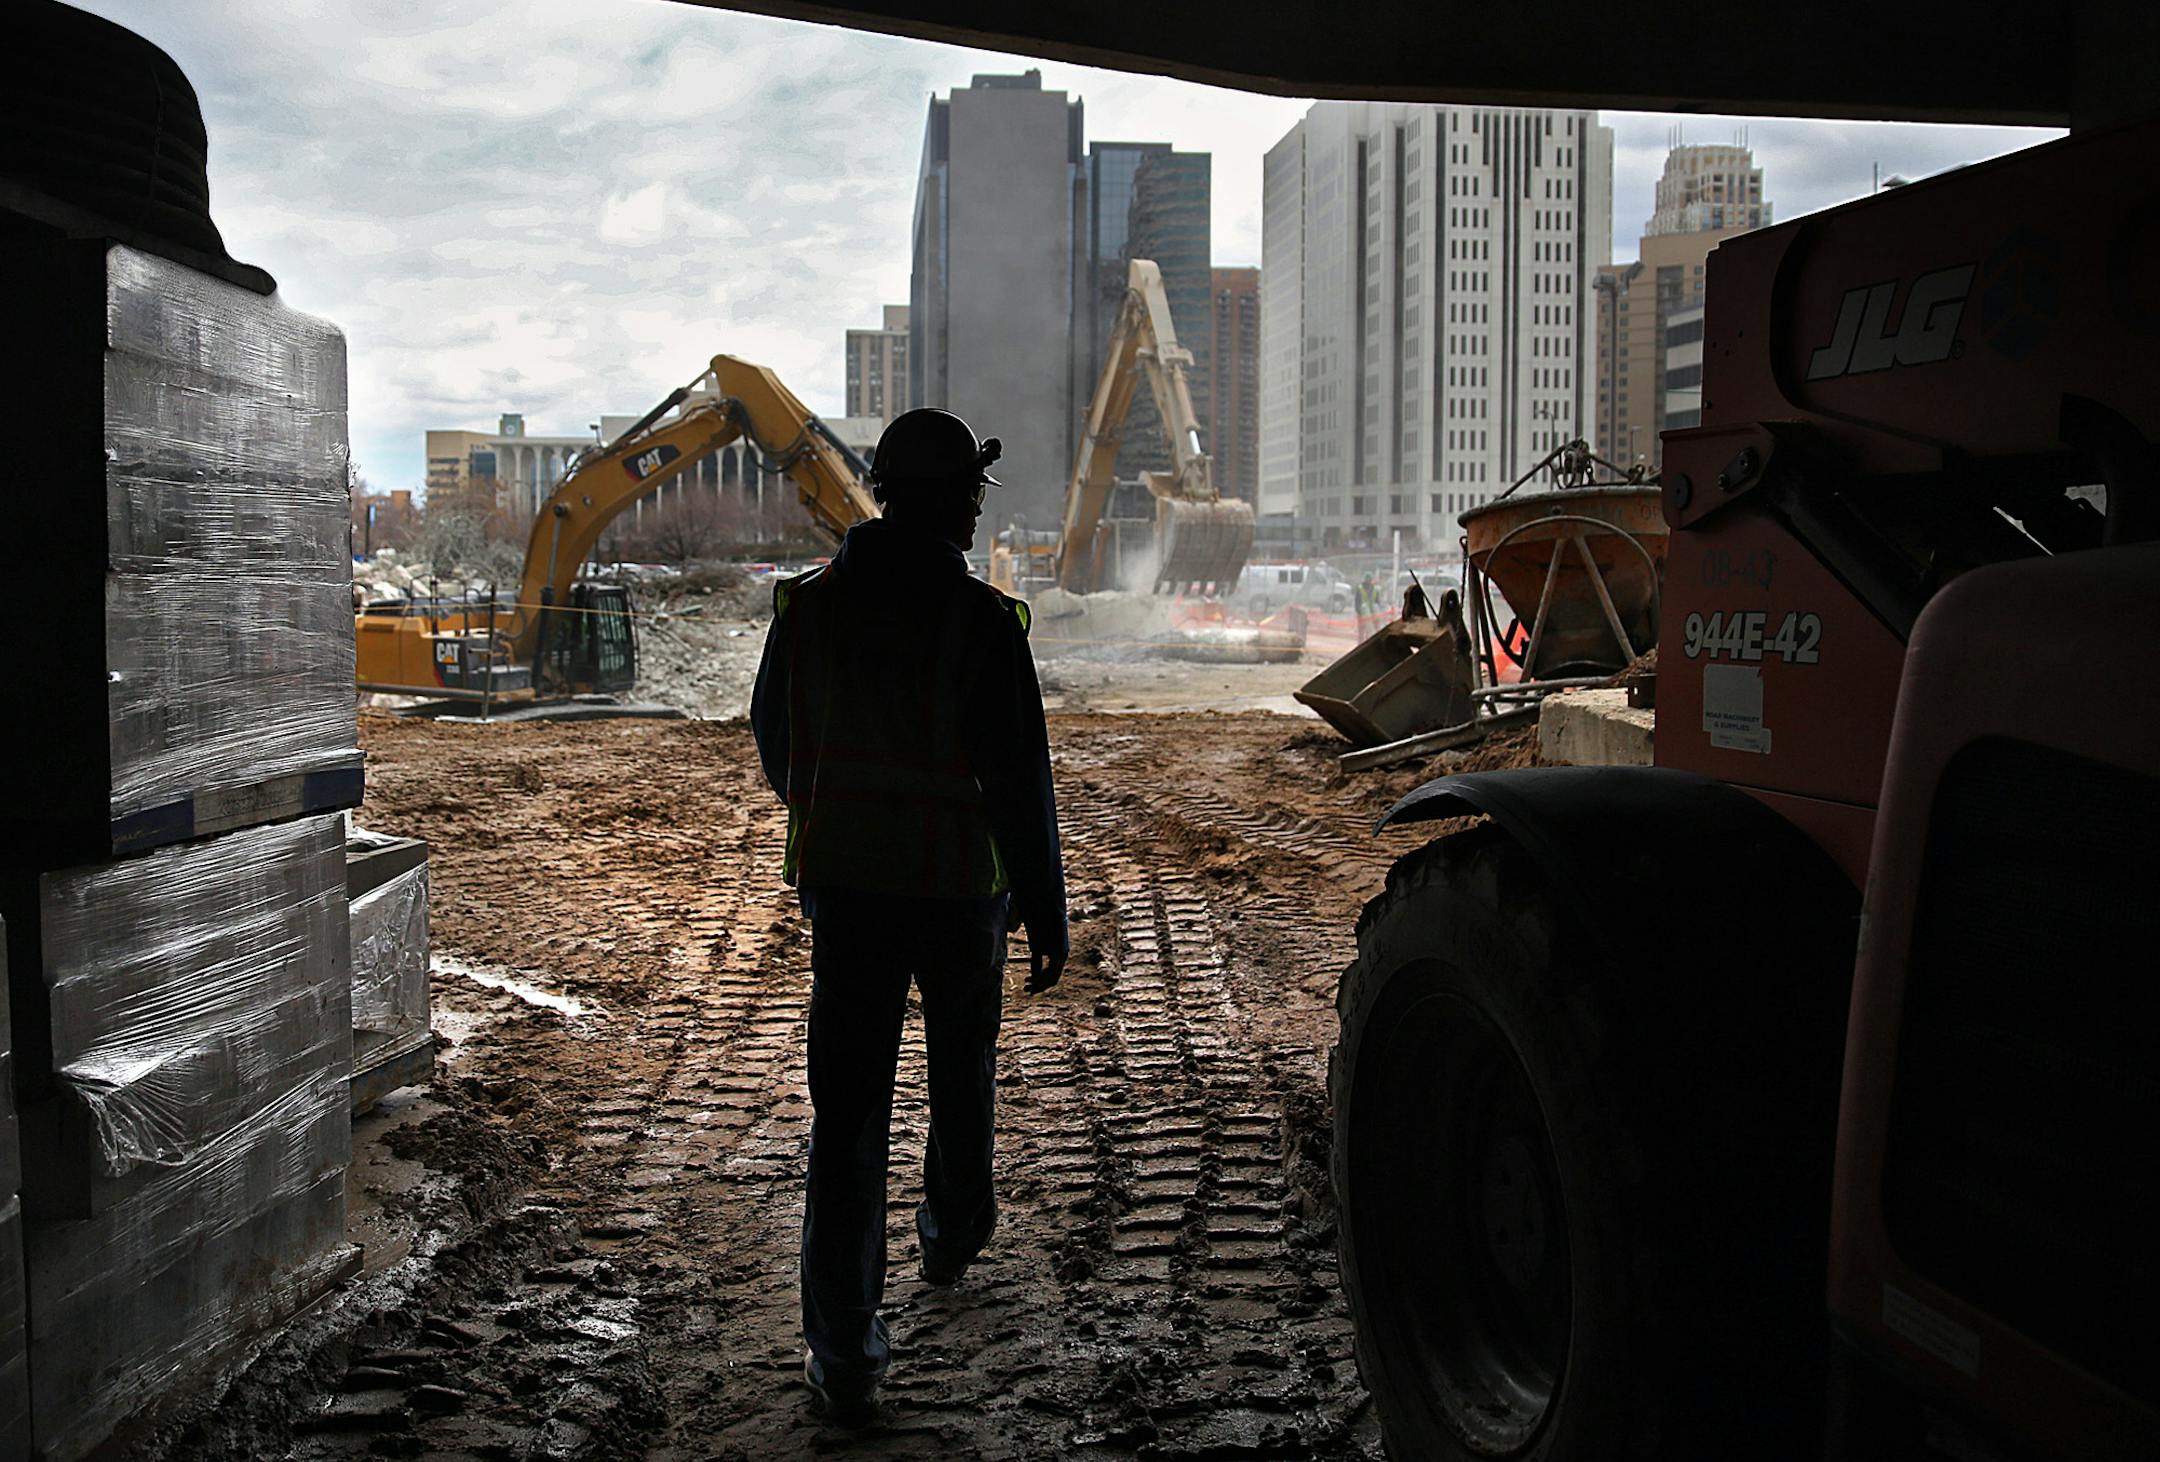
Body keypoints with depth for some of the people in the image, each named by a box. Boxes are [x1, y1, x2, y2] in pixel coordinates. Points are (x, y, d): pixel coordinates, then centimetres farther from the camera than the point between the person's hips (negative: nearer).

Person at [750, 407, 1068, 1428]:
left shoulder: (807, 606, -3)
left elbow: (775, 741, 11)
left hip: (843, 883, 2)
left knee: (848, 1107, 3)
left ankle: (844, 1355, 5)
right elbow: (1018, 778, -17)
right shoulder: (980, 620, -17)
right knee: (962, 1069, 24)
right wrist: (1045, 911, -8)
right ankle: (953, 1234, 46)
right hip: (960, 885, -2)